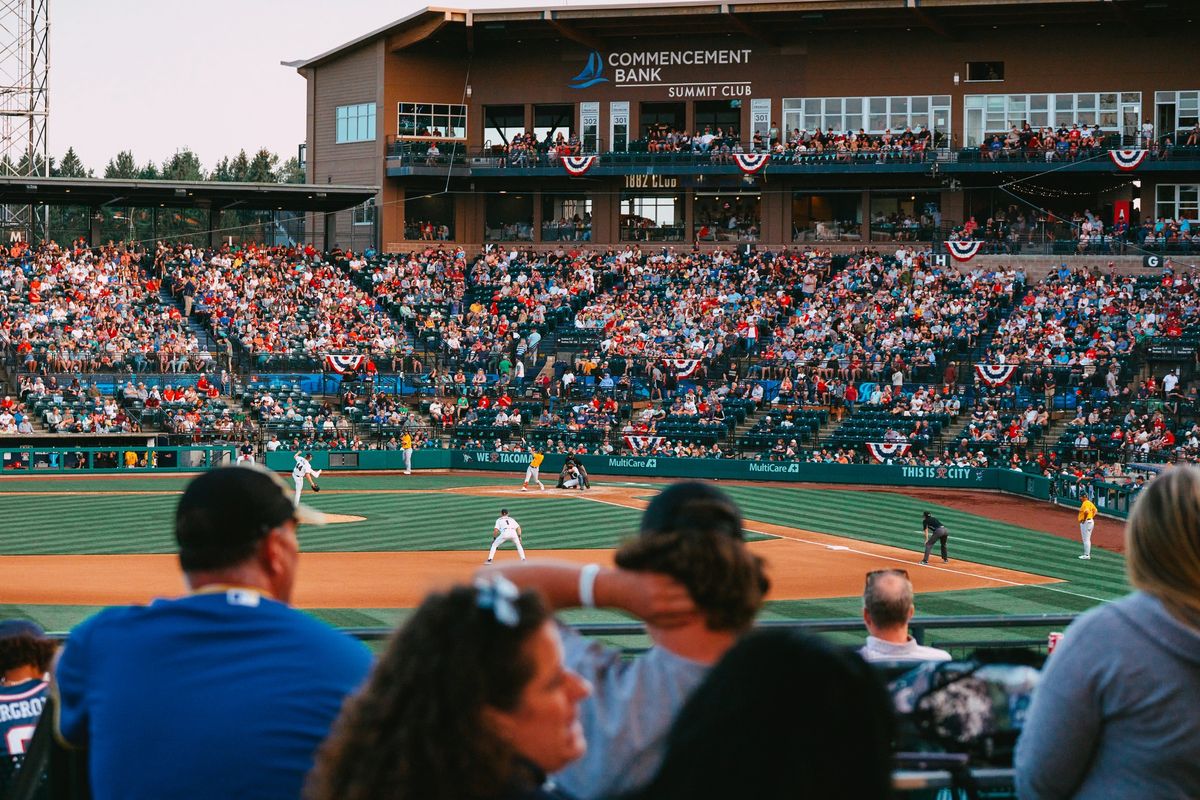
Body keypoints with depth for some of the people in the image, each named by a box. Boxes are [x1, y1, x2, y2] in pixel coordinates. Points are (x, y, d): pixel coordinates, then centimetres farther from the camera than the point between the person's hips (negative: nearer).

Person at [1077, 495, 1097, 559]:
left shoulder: (1085, 503, -18)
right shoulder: (1090, 503, 13)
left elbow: (1086, 511, -33)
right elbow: (1095, 510, 21)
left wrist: (1084, 519, -21)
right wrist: (1092, 517, 14)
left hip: (1085, 522, -10)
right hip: (1091, 521, 10)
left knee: (1086, 539, -7)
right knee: (1087, 539, 17)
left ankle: (1087, 555, -6)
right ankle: (1088, 554, 22)